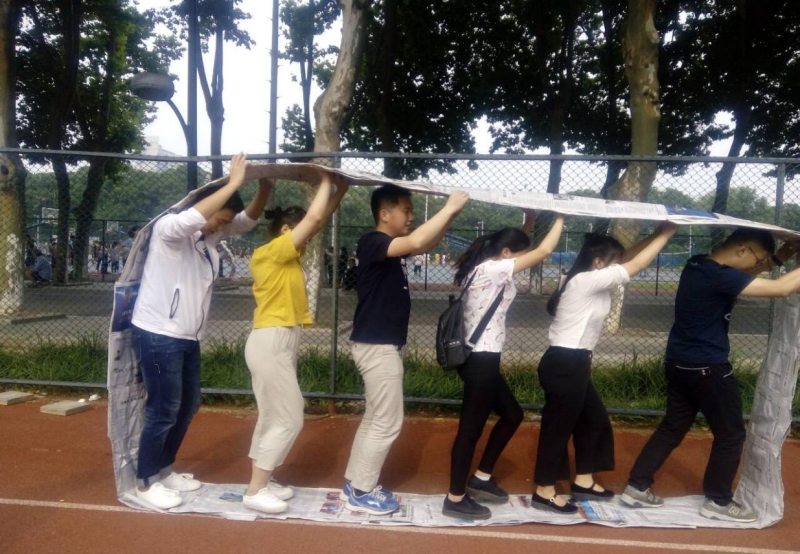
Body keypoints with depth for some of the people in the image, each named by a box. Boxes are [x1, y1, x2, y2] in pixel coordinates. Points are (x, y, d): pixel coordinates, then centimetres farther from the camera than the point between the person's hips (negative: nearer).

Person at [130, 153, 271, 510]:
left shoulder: (211, 236, 9)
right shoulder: (169, 228, -14)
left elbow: (248, 219, 12)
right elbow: (190, 219, -36)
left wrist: (266, 184, -4)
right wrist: (233, 183, -34)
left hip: (187, 338, 9)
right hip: (158, 336, -9)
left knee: (188, 406, 16)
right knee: (164, 410, -1)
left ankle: (164, 469, 33)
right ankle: (145, 481, 16)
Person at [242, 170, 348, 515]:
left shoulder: (285, 255, 13)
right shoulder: (276, 250, -13)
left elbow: (319, 220, 17)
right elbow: (314, 218, -18)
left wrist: (340, 190, 12)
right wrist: (325, 181, -5)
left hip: (279, 342, 10)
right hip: (271, 342, -10)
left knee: (272, 417, 15)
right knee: (288, 420, -4)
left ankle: (262, 482, 24)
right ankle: (255, 491, 5)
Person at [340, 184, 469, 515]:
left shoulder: (390, 247, 11)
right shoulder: (372, 243, -17)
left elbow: (426, 245, 20)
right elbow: (417, 242, -32)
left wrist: (451, 215, 5)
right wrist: (449, 207, -22)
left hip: (384, 345, 10)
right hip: (377, 346, -10)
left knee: (375, 418, 18)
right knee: (388, 423, -2)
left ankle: (355, 483, 28)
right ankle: (360, 492, 11)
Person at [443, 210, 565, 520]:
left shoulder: (483, 268, 12)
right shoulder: (492, 269, -16)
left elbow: (519, 246, 28)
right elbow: (544, 251, -15)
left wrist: (530, 218, 18)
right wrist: (561, 217, -1)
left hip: (479, 359, 11)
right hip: (481, 361, -11)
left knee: (512, 415, 21)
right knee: (471, 428, 0)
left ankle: (481, 479, 30)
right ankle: (456, 500, 14)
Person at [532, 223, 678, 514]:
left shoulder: (588, 281, 11)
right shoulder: (586, 280, -16)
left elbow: (627, 257, 16)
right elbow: (637, 264, -15)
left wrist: (658, 231, 8)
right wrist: (667, 231, -7)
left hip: (572, 363, 10)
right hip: (564, 364, -10)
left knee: (594, 418, 19)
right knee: (558, 425, -1)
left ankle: (583, 481, 31)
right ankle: (544, 493, 12)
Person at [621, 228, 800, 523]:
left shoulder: (699, 265, 5)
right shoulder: (719, 276, -23)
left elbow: (742, 276, 20)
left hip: (679, 364, 9)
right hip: (707, 368, -9)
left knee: (672, 428, 16)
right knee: (730, 434, 9)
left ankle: (636, 487, 19)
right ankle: (718, 501, 22)